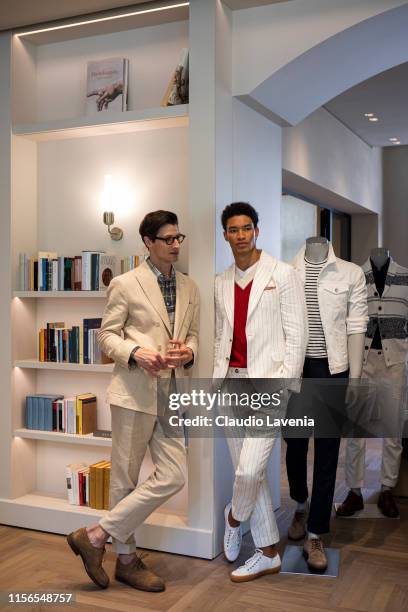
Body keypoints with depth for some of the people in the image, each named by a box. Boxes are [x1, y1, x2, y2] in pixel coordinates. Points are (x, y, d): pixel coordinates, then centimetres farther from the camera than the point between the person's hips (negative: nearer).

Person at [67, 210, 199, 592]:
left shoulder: (189, 288, 13)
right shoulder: (125, 284, -2)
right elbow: (107, 335, -1)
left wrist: (189, 352, -4)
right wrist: (135, 353, -18)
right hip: (135, 392, -6)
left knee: (173, 477, 1)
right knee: (125, 478, 3)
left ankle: (97, 536, 14)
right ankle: (127, 559, 21)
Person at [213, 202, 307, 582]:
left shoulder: (282, 275, -3)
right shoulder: (222, 282, 13)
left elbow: (296, 336, -6)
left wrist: (281, 386, -14)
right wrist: (217, 383, 8)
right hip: (232, 382, 6)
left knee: (249, 470, -12)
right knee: (248, 472, 9)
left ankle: (234, 517, 22)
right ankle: (268, 554, 23)